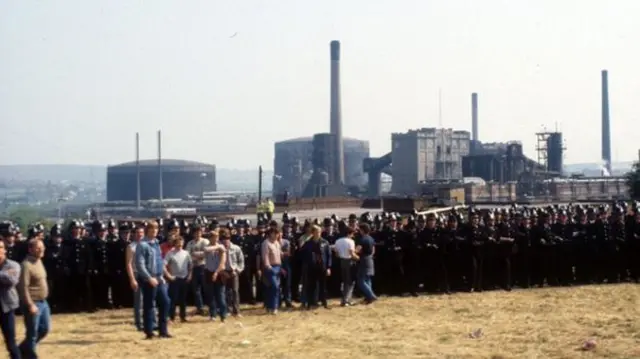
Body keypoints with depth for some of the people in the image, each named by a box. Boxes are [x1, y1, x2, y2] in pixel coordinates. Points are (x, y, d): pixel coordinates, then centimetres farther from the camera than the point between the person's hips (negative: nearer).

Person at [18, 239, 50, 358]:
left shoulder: (39, 261, 10)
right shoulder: (27, 265, -18)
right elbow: (23, 287, -22)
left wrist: (43, 301, 18)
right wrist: (30, 305, -24)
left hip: (43, 302, 9)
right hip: (33, 304, -9)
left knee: (44, 329, 16)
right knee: (32, 333, 0)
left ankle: (24, 349, 31)